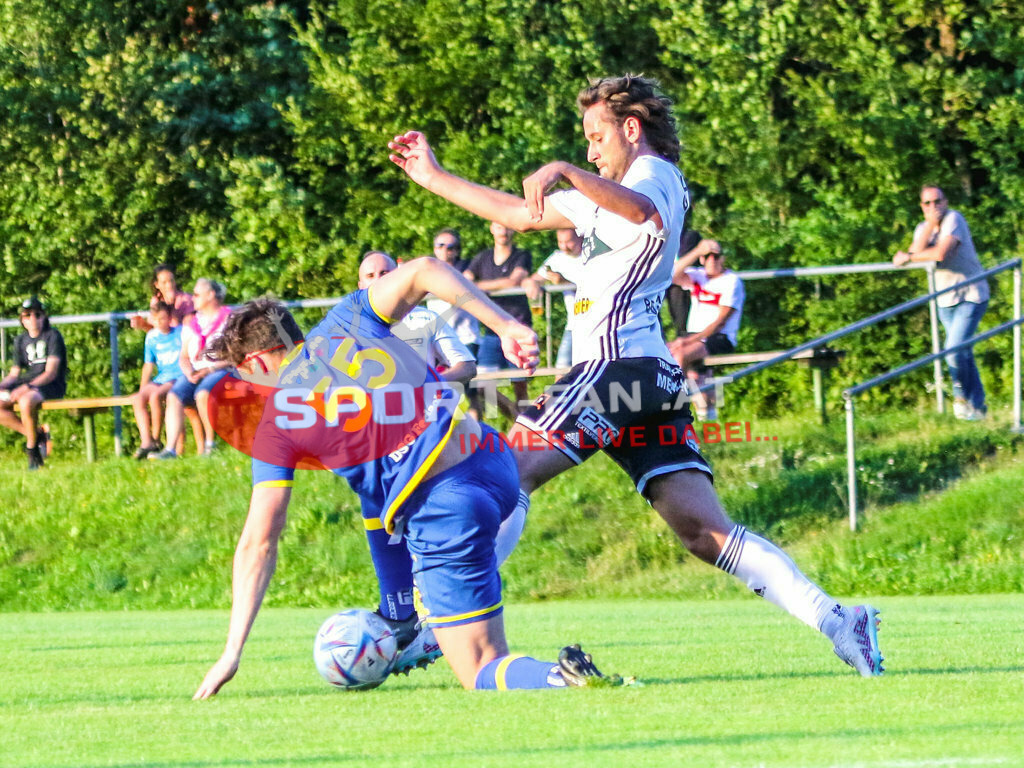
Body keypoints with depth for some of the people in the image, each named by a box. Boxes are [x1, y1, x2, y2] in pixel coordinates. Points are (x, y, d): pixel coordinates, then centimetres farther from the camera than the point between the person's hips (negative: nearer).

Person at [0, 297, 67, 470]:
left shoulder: (53, 336, -5)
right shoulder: (21, 341, 14)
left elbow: (51, 373, -14)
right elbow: (14, 373, 14)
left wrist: (27, 387, -28)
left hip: (51, 386, -7)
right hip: (28, 384, 7)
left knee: (25, 401, -40)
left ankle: (32, 449, -20)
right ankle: (38, 435, -9)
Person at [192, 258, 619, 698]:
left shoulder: (276, 424, 2)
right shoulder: (346, 323, 12)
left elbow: (258, 543, 0)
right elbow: (424, 271, 1)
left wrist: (231, 654, 4)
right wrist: (506, 327, 2)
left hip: (446, 512, -7)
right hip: (495, 462, 7)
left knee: (481, 673, 2)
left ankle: (561, 678, -30)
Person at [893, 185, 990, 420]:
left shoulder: (953, 219, -16)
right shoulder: (922, 228, 4)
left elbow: (940, 253, -29)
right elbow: (916, 253, -16)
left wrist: (908, 257, -15)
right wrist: (929, 225, -22)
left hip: (971, 296, -7)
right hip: (945, 301, 7)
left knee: (954, 350, -17)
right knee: (963, 355, 11)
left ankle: (962, 395, 3)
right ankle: (977, 407, 21)